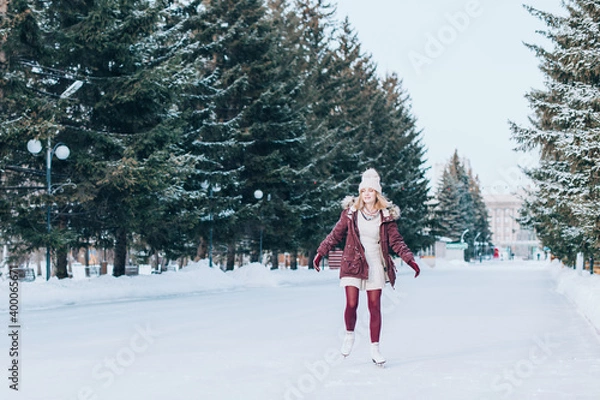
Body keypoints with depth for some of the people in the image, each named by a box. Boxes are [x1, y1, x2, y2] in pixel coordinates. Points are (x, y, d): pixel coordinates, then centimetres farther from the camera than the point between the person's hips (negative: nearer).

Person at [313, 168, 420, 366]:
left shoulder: (386, 216, 1)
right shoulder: (351, 212, 1)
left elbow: (396, 241, 4)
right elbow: (336, 234, 8)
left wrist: (410, 260, -5)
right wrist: (320, 252, 6)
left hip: (375, 266, 1)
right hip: (353, 263, -1)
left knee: (375, 307, 0)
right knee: (351, 304, -9)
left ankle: (375, 349, 8)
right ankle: (349, 335, 20)